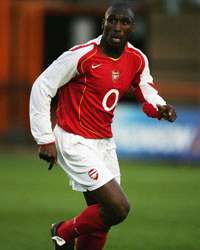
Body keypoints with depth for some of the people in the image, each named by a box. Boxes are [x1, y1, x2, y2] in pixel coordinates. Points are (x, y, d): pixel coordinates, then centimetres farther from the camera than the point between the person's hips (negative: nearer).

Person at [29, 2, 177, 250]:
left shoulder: (137, 60, 1)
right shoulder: (82, 56, -19)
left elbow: (146, 90, 18)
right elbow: (41, 88, -13)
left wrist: (159, 107, -7)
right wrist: (45, 139, -14)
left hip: (104, 142, 7)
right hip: (75, 143, -7)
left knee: (101, 218, 6)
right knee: (119, 208, -16)